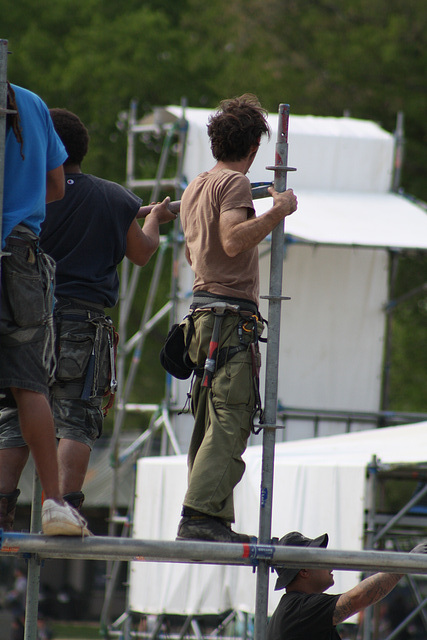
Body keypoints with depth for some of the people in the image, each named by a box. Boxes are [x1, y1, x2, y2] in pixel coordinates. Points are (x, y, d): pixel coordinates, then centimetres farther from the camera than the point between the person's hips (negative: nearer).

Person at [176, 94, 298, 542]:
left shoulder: (195, 188, 20)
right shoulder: (234, 183, -7)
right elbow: (232, 240, -22)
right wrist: (276, 213, -17)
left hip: (202, 314, 9)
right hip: (230, 315, -9)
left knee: (210, 423, 8)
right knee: (229, 423, -15)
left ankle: (210, 521, 6)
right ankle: (201, 515, -24)